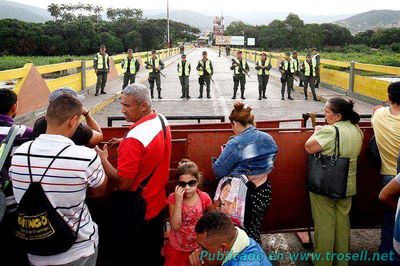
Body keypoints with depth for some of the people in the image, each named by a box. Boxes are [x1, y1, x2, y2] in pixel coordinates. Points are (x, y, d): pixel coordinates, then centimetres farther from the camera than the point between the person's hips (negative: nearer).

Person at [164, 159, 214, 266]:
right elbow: (175, 227, -25)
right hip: (176, 248, -1)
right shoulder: (173, 198, -17)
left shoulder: (204, 198, -14)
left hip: (197, 247, 1)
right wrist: (178, 202, -31)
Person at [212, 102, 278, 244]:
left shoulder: (235, 144, -22)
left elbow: (218, 171, -16)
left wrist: (223, 155, 2)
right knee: (254, 229, 21)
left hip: (242, 194, -5)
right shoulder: (268, 139, -3)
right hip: (263, 193, 6)